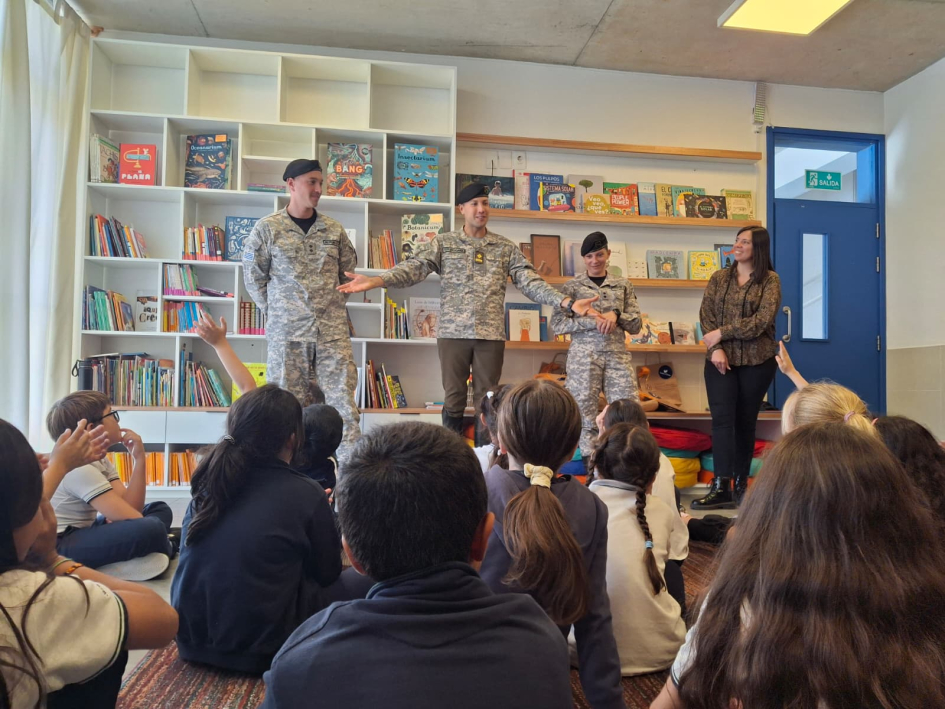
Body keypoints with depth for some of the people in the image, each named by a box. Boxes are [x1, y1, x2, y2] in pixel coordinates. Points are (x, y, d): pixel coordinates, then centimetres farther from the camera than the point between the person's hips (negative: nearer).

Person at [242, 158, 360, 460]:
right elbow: (253, 277, 5)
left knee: (342, 394, -3)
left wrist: (330, 301, 12)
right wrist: (275, 310, 3)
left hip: (333, 327, 2)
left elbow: (348, 270, 17)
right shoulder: (267, 228, 0)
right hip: (286, 329, -1)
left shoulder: (333, 229, 7)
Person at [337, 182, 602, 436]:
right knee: (453, 398, 5)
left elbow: (531, 281, 2)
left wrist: (568, 302, -12)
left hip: (491, 334, 1)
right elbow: (413, 268, -7)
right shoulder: (443, 243, 5)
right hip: (453, 332, -1)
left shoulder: (506, 248, 8)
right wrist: (374, 281, -24)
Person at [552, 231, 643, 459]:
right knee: (585, 412, -1)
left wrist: (616, 315, -9)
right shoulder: (572, 286, 7)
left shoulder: (623, 285, 14)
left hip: (618, 355, 2)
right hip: (584, 356, -2)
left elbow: (636, 326, 10)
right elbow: (557, 324, -2)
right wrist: (593, 322, -12)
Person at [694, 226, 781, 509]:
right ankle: (721, 486, -11)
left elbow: (761, 322, -12)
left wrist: (722, 333, -12)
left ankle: (741, 484, 17)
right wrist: (715, 348, -12)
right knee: (722, 418, -8)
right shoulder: (719, 278, 9)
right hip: (721, 359, 2)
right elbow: (706, 315, 1)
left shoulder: (770, 280, -1)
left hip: (757, 361, -1)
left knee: (746, 421, 7)